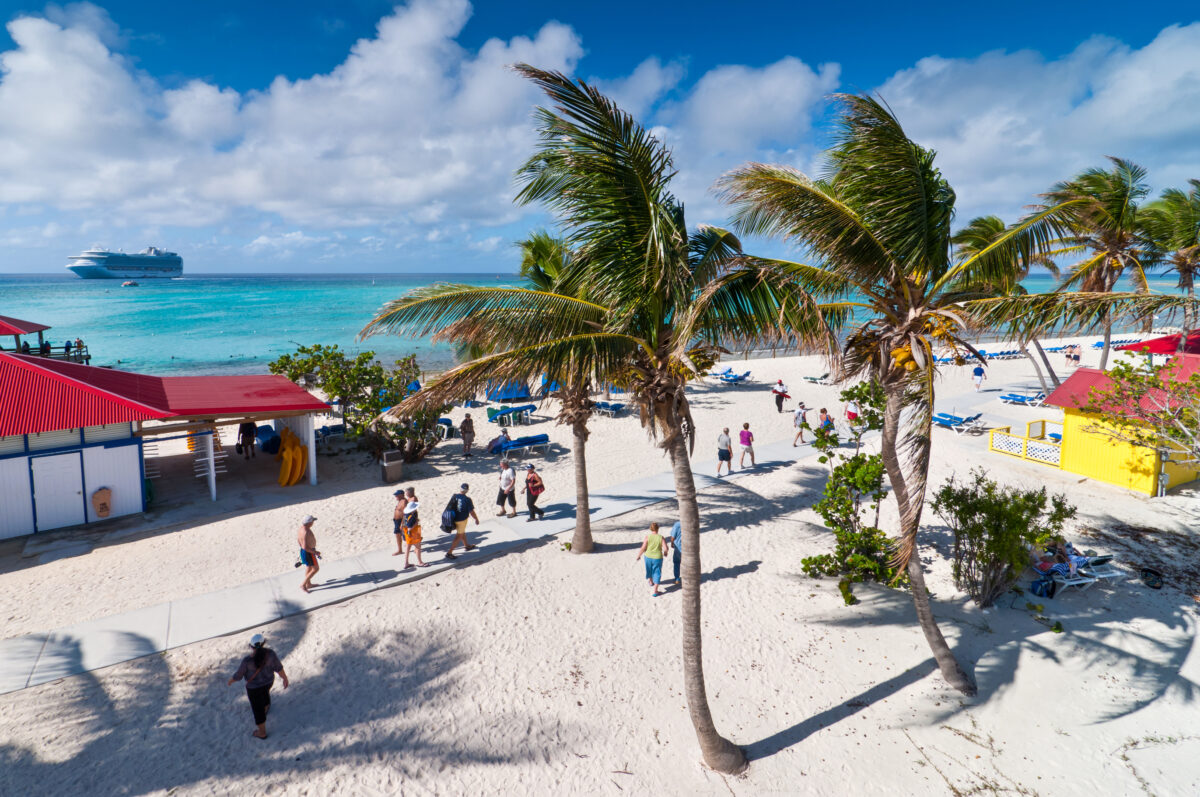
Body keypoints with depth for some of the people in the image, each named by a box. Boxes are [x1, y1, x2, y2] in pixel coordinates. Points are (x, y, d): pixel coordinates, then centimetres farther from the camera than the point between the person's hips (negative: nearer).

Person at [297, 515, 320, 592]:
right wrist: (315, 552, -21)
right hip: (308, 552, -10)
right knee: (315, 568, 4)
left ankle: (308, 584, 40)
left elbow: (298, 539, 14)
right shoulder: (306, 532, -33)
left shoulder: (301, 528, -2)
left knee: (309, 567, 25)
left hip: (302, 551, 10)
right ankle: (303, 584, 10)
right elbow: (305, 547, -32)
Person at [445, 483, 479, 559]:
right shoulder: (467, 499, -22)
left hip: (454, 518, 6)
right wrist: (476, 519, -1)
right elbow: (471, 512, -17)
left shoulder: (454, 496, -6)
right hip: (462, 520, -6)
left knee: (462, 532, 27)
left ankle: (467, 545, 46)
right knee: (459, 536, 5)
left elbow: (449, 507, 5)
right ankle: (449, 553, 5)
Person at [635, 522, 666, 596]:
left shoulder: (647, 537, -13)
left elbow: (643, 548, -14)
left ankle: (651, 581, 51)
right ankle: (655, 591, 5)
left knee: (649, 570, 26)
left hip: (648, 557, 1)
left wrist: (638, 556, -1)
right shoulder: (661, 537, -11)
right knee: (657, 574, 8)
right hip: (657, 558, -1)